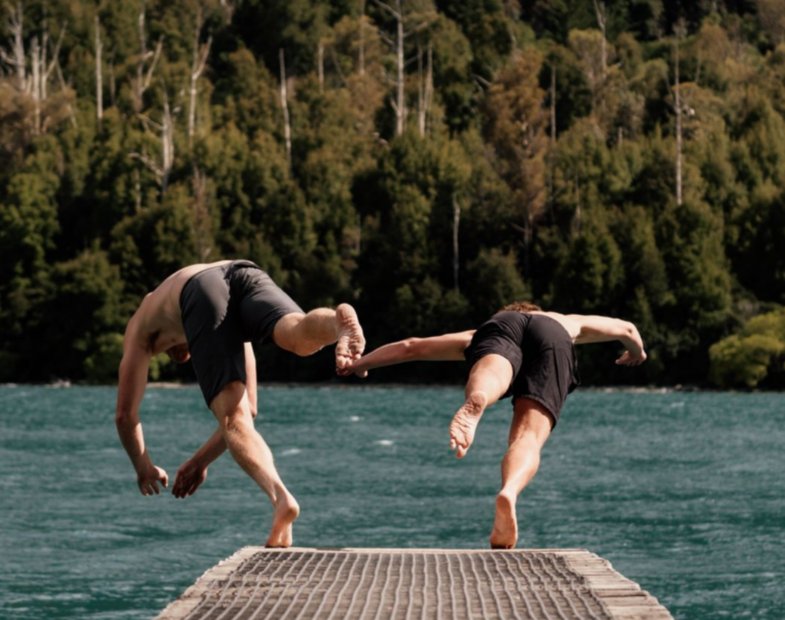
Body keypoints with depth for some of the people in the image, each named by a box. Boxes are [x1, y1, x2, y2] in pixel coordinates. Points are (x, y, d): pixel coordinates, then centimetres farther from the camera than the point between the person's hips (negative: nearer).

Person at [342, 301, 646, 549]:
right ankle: (509, 492, -49)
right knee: (528, 438, -16)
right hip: (553, 338, -1)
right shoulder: (565, 321, 49)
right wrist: (636, 351, 82)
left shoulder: (475, 334, 46)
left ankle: (474, 404, -70)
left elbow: (410, 347, 47)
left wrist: (358, 364, 61)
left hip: (499, 330, 1)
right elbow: (626, 328, 60)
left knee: (490, 379, -33)